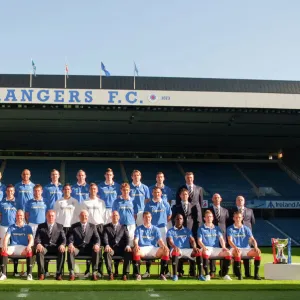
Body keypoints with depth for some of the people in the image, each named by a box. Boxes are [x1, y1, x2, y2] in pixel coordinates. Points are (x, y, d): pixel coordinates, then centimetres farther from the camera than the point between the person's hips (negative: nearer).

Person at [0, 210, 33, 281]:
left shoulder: (27, 227, 13)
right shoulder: (11, 227, 17)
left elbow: (31, 238, 1)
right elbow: (6, 237, 4)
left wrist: (29, 246, -23)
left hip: (23, 248, -1)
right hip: (13, 247, 1)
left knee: (29, 251, -36)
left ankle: (29, 274, -37)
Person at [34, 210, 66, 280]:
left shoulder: (59, 226, 15)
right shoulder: (41, 226, 13)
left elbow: (63, 239, 5)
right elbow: (37, 238, 2)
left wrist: (62, 245, -19)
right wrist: (38, 244, -22)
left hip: (56, 248, 0)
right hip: (44, 247, 0)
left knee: (62, 251, -32)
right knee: (39, 251, -34)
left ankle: (59, 274, -26)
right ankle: (41, 274, -28)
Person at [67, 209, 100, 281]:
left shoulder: (92, 226, 13)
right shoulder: (74, 226, 10)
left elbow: (97, 238, 4)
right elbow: (70, 238, 0)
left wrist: (97, 244, -21)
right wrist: (70, 244, -24)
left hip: (89, 249, 0)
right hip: (77, 248, 0)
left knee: (96, 251, -32)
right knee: (70, 251, -33)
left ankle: (94, 273, -26)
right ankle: (72, 273, -26)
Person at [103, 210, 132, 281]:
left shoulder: (123, 227, 20)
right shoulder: (106, 227, 16)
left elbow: (127, 237, 6)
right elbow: (105, 237, 1)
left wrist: (127, 245, -16)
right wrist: (107, 245, -22)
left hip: (121, 248, 1)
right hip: (111, 248, -1)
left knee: (129, 253, -31)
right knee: (107, 252, -36)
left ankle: (125, 274, -27)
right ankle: (110, 274, -30)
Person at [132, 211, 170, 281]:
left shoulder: (155, 229, 19)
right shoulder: (139, 229, 15)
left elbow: (160, 241, 8)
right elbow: (136, 240, 2)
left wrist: (163, 246, -17)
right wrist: (136, 245, -24)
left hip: (153, 249, 2)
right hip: (142, 249, -2)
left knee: (166, 250, -27)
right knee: (136, 250, -37)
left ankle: (162, 274, -23)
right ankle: (137, 274, -28)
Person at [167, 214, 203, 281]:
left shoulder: (187, 230, 22)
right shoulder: (170, 231, 13)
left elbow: (192, 240, 8)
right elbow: (170, 241, -6)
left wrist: (194, 247, -17)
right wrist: (175, 247, -31)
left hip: (187, 250, 3)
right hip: (176, 250, -2)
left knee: (198, 252, -28)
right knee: (175, 251, -40)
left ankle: (200, 275, -28)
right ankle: (175, 275, -39)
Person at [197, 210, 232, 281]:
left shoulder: (217, 228, 21)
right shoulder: (201, 229, 11)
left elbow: (221, 239, 12)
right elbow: (199, 241, 2)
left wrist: (223, 247, -8)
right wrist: (203, 247, -19)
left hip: (216, 249, 3)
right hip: (206, 248, -3)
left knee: (228, 253, -25)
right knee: (205, 252, -40)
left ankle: (224, 274, -16)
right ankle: (207, 274, -33)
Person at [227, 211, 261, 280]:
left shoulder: (246, 229, 15)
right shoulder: (230, 229, 7)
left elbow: (252, 239, 5)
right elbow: (230, 241, -6)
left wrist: (255, 247, -17)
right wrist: (235, 247, -27)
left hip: (246, 249, 3)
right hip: (235, 249, -3)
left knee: (257, 252, -25)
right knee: (238, 252, -39)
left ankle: (256, 274, -21)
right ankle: (239, 274, -32)